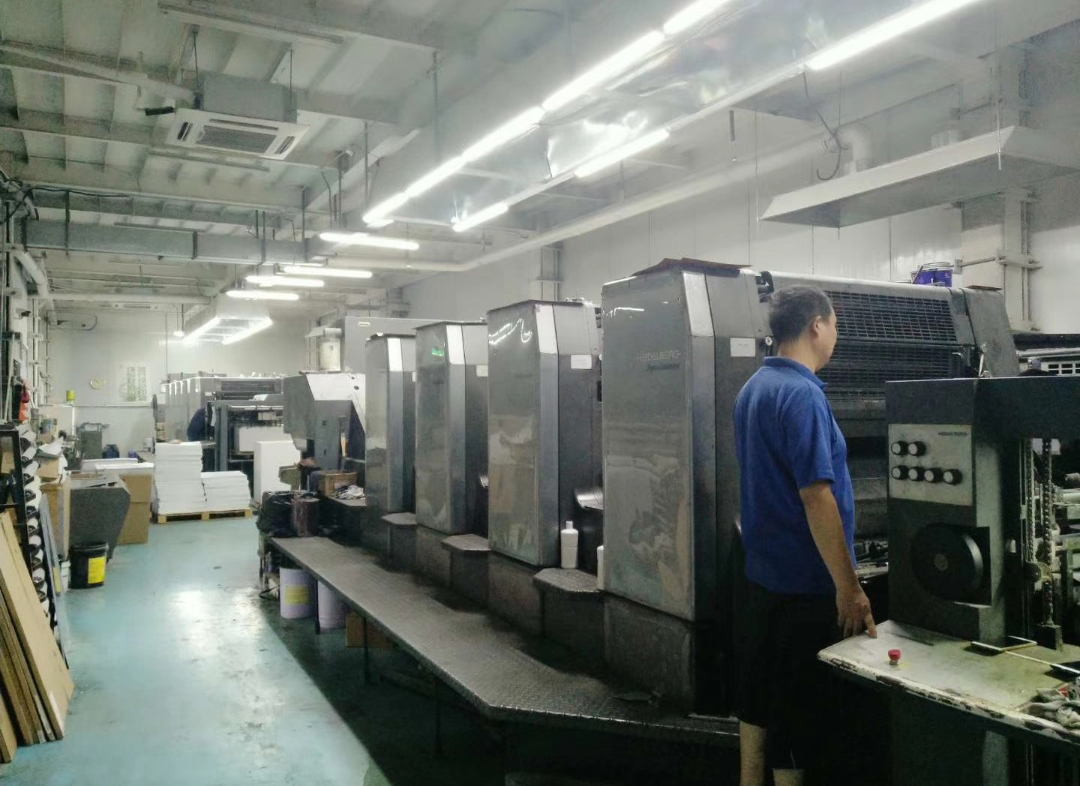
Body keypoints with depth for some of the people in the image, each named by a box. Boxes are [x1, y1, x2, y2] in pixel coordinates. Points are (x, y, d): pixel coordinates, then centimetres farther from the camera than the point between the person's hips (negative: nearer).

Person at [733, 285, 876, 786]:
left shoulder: (753, 388, 8)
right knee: (800, 710, 5)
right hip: (806, 582, -9)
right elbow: (816, 497, -24)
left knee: (758, 698, 19)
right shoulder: (801, 393, -20)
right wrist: (848, 587, -18)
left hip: (763, 571, 9)